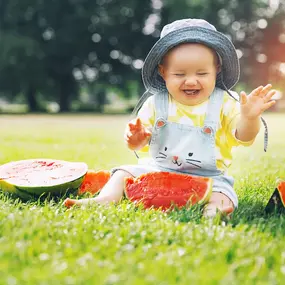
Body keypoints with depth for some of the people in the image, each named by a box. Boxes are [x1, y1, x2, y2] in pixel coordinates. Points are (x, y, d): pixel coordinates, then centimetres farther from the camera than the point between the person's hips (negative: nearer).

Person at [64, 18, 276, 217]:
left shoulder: (225, 103, -5)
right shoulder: (155, 103, 0)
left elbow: (243, 138, -11)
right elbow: (138, 144, 2)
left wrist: (250, 117, -33)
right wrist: (136, 138, -23)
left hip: (208, 177, -2)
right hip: (157, 170, 3)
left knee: (221, 196, -31)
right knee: (125, 173, -10)